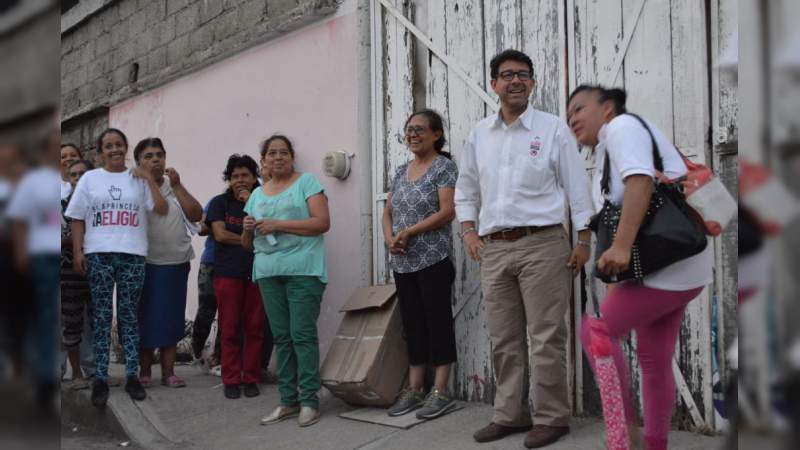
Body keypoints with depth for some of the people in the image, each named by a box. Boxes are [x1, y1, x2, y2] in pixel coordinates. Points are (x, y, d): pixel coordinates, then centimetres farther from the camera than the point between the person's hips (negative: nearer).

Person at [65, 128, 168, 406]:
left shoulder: (139, 178, 8)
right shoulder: (90, 178, 9)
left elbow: (162, 210, -1)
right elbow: (77, 219, 8)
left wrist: (150, 180, -8)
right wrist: (77, 251, -1)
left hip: (132, 255, 0)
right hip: (99, 254, 0)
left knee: (129, 316, 4)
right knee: (102, 317, 1)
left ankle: (132, 376, 9)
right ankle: (100, 379, 5)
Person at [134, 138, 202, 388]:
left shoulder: (175, 188, 10)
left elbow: (196, 215, -3)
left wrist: (177, 186, -7)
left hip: (176, 265, 4)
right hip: (145, 264, -4)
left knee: (171, 319, 7)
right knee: (145, 318, 4)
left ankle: (168, 372, 15)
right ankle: (144, 372, 16)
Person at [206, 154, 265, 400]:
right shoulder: (220, 202, 8)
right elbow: (220, 234, -4)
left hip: (256, 272, 1)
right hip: (228, 273, -1)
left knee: (254, 328, 0)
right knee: (230, 329, -1)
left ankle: (251, 379, 9)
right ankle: (231, 380, 7)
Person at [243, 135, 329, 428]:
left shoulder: (306, 182, 3)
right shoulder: (257, 194, 19)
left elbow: (322, 223, -10)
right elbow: (248, 244, 23)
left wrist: (278, 225, -12)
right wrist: (248, 229, -1)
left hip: (303, 270, -5)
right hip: (268, 273, 5)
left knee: (302, 335, -7)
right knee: (281, 337, 7)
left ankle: (309, 401, 0)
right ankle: (288, 401, 13)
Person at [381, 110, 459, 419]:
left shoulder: (444, 167, -5)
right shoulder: (401, 171, 15)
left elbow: (447, 211, -14)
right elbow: (388, 211, 17)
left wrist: (409, 232, -15)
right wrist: (389, 238, -3)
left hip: (433, 260, -7)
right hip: (403, 263, 7)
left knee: (438, 323, -2)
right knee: (413, 325, 11)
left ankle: (441, 393, 5)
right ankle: (414, 390, 19)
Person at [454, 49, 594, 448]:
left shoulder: (554, 129, 1)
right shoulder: (479, 135, 12)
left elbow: (576, 186, 0)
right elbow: (466, 188, 19)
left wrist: (583, 240, -4)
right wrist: (468, 230, 6)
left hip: (542, 243, -4)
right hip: (494, 249, 4)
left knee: (545, 337, -2)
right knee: (503, 340, 10)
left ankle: (551, 418, 9)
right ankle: (510, 415, 21)